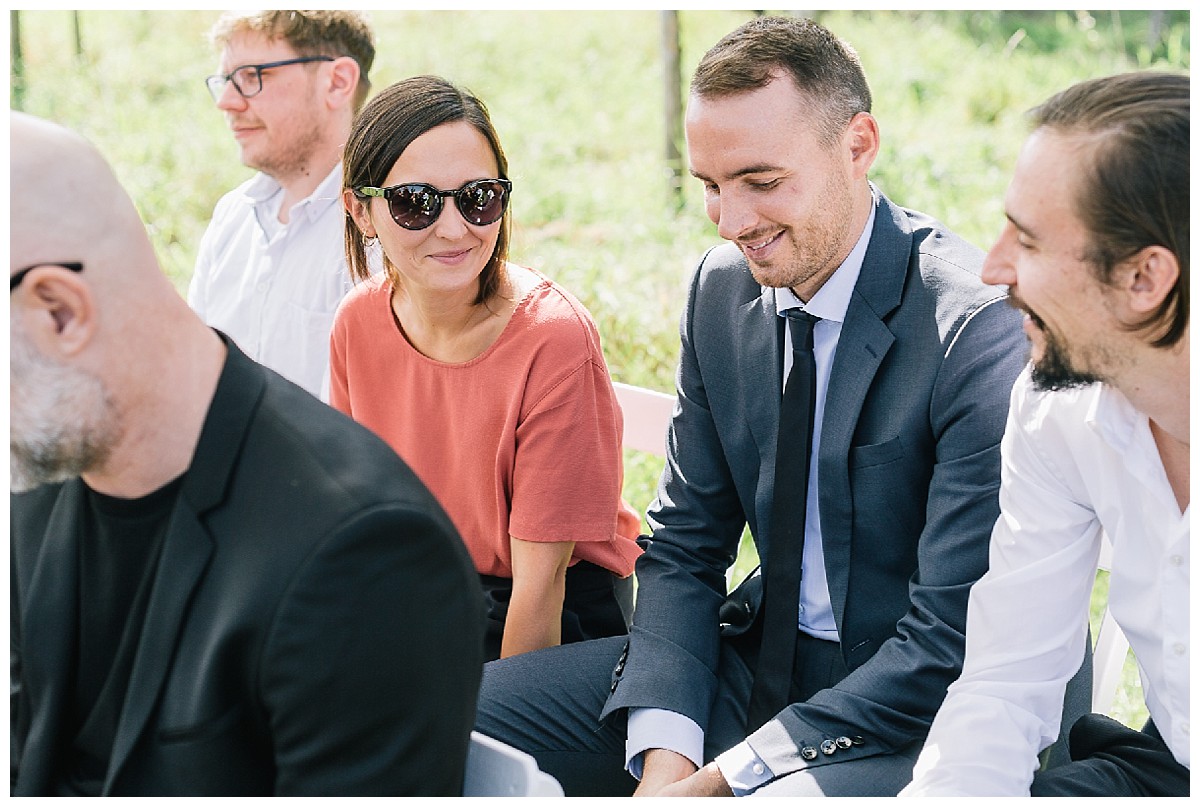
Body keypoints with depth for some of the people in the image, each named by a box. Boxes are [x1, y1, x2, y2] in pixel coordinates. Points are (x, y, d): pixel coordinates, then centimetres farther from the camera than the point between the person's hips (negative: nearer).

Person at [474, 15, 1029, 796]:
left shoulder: (980, 325, -20)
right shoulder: (721, 287, 1)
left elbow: (952, 647, -21)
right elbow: (686, 544, 6)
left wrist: (720, 779, -20)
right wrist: (665, 756, -11)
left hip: (913, 716, -6)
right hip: (763, 659, 7)